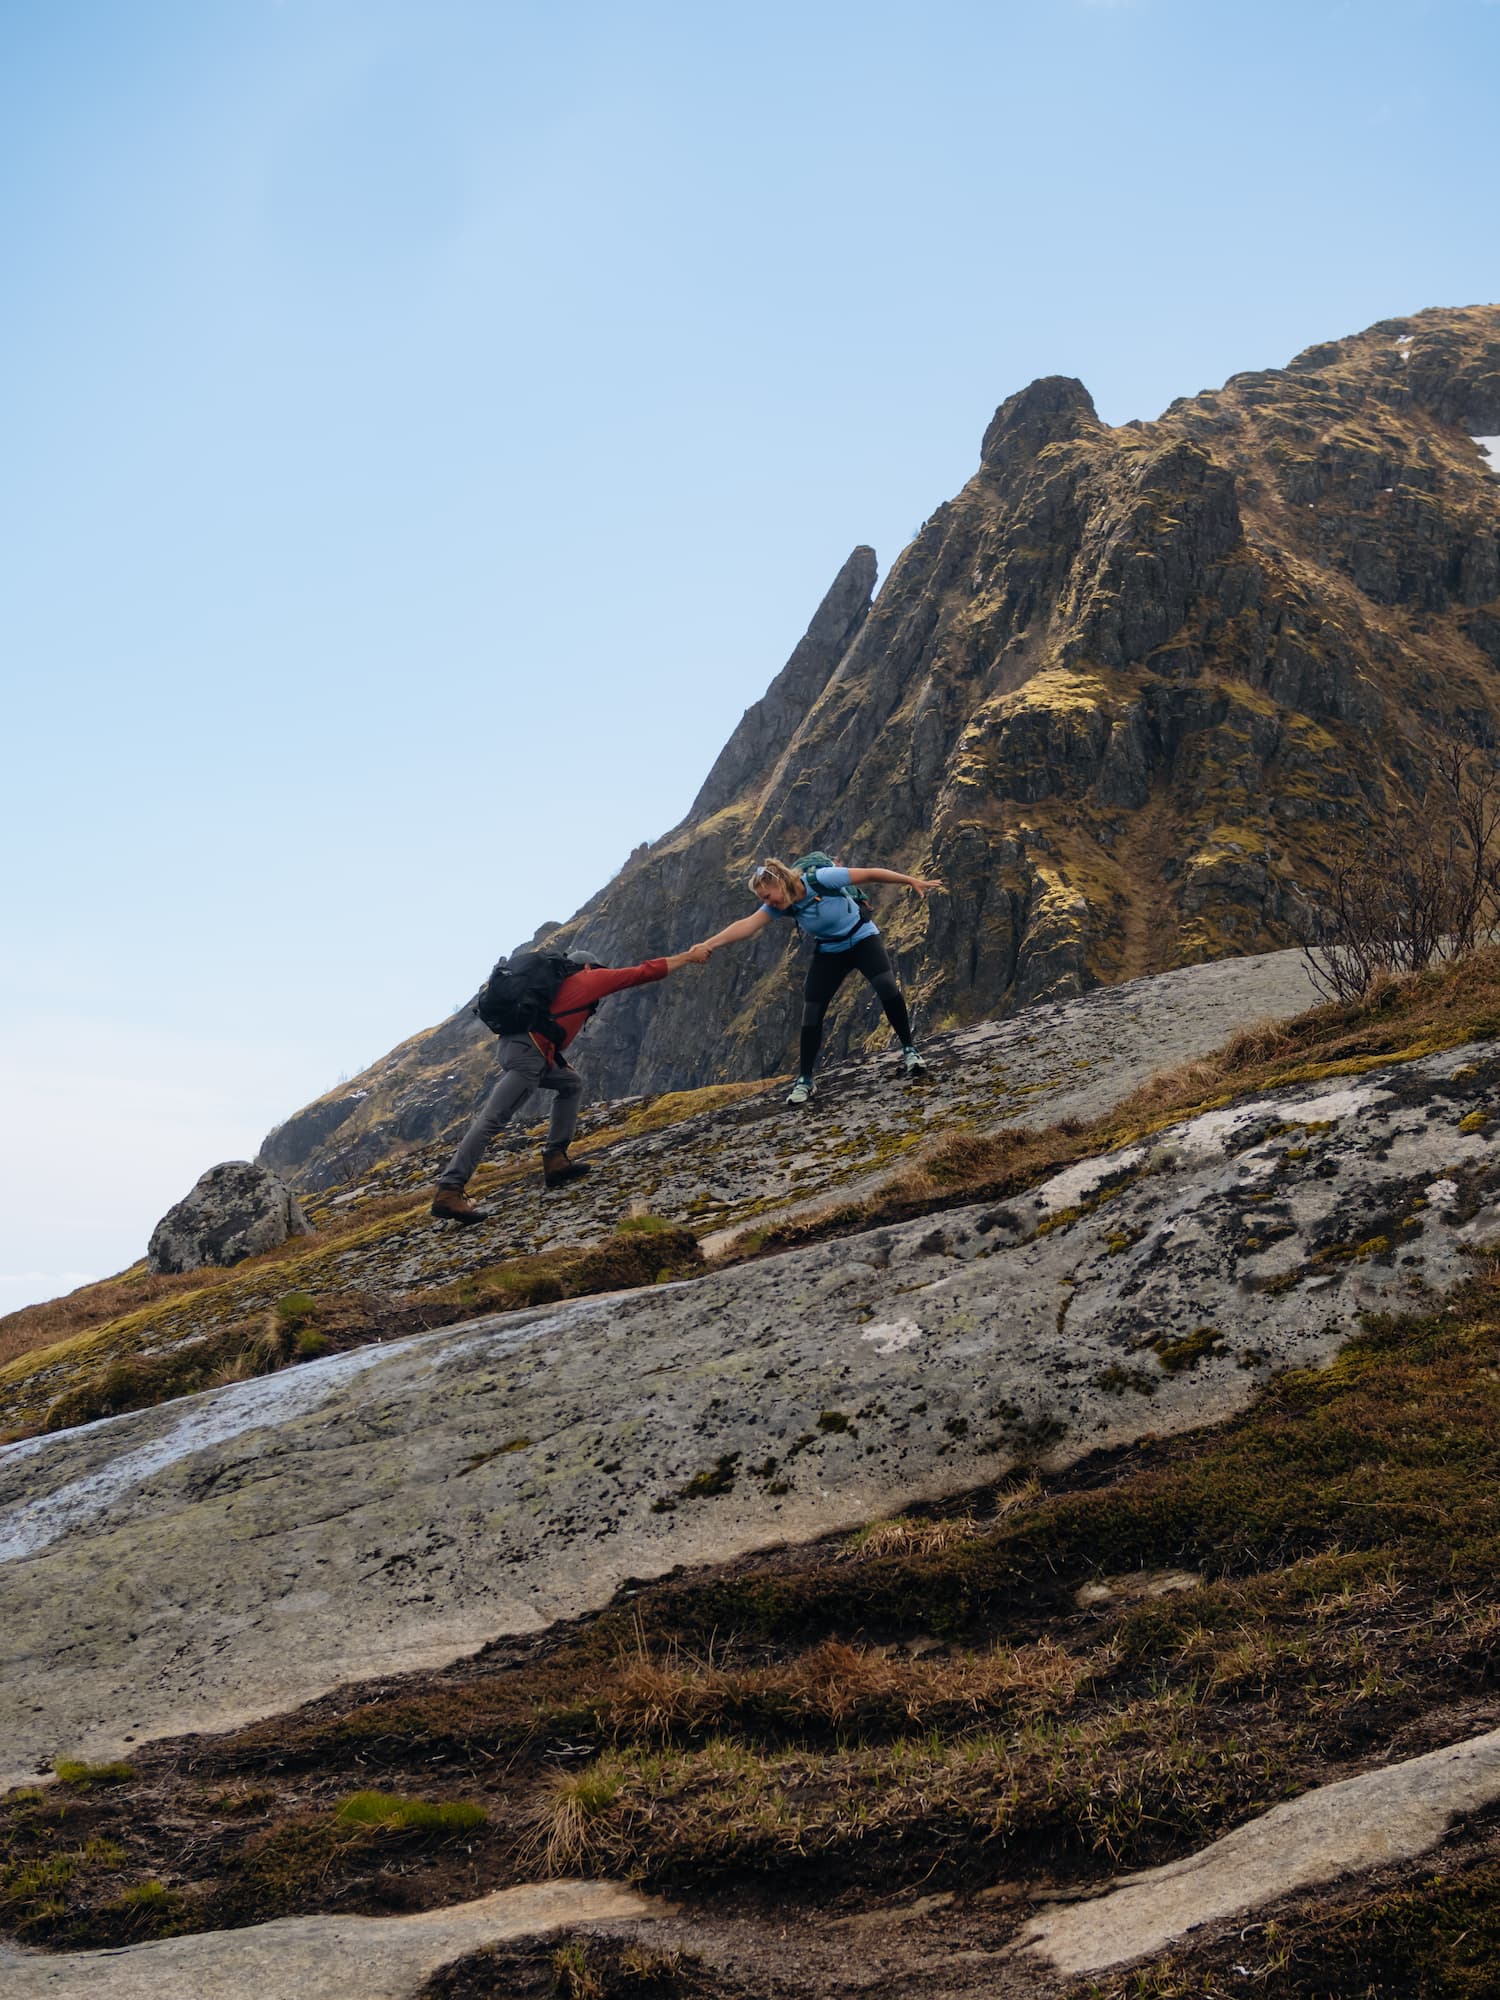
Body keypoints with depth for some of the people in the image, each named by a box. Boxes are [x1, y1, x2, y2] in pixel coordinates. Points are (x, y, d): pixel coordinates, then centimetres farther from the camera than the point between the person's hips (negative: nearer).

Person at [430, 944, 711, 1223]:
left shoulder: (563, 981, 30)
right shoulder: (592, 978, 10)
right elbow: (648, 971, 11)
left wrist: (560, 1062, 28)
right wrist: (689, 956, 20)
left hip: (515, 1042, 9)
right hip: (528, 1052, -9)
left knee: (571, 1084, 26)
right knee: (492, 1119, -14)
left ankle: (555, 1161, 16)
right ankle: (448, 1191, -21)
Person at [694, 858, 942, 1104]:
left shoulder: (821, 880, -30)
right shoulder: (780, 906, -16)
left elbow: (870, 874, -23)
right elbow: (746, 925, -27)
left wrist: (912, 881, -18)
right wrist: (709, 944, -40)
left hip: (862, 938, -4)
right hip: (829, 952, 4)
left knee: (886, 985, -28)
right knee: (812, 1011, -5)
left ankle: (909, 1051, -11)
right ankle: (804, 1080, 6)